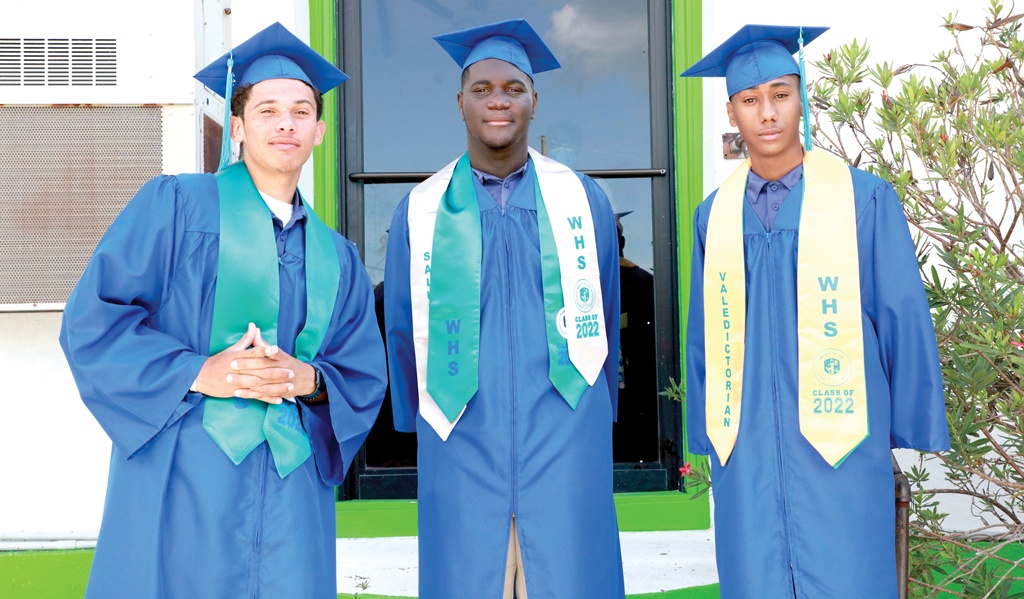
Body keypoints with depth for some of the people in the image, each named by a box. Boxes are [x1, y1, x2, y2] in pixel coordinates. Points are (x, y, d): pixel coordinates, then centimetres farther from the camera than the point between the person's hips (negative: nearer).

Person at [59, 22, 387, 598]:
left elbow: (364, 377, 12)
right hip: (182, 483, -3)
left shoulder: (337, 258, 15)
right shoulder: (175, 205, 3)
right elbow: (90, 319, -4)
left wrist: (310, 380, -9)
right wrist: (196, 373, -16)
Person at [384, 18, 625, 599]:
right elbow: (403, 332, 10)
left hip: (567, 450, 0)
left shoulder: (584, 200, 3)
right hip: (461, 455, 0)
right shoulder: (421, 210, 3)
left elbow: (605, 320, 11)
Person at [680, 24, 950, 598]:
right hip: (747, 452, 3)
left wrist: (912, 431, 0)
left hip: (839, 445, -3)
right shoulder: (714, 214, 7)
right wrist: (706, 437, 10)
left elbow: (904, 320, 0)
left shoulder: (865, 199, -3)